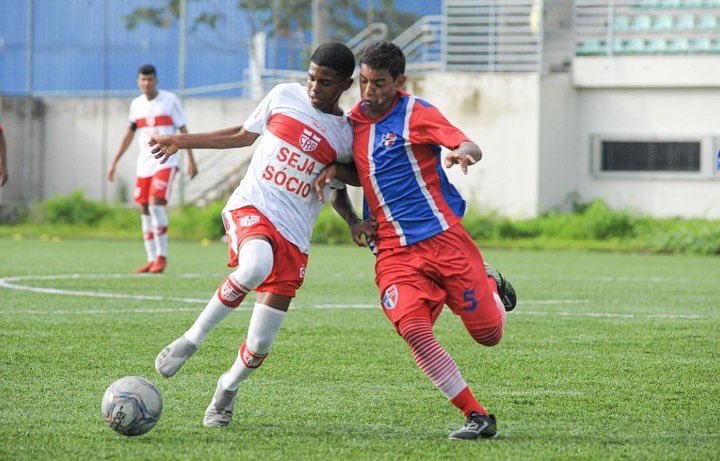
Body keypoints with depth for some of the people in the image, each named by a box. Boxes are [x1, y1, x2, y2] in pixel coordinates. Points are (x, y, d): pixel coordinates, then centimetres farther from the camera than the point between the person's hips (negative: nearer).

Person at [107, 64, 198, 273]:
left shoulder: (170, 100, -2)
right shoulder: (136, 105, 11)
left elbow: (183, 131, -1)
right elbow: (129, 135, 19)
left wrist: (191, 160, -5)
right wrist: (114, 163, 18)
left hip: (165, 163, -5)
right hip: (144, 163, 5)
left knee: (156, 203, -19)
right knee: (145, 209, 3)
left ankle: (161, 256, -13)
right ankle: (151, 259, 9)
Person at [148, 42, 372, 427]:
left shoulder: (346, 137, 6)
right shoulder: (284, 96, 5)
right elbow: (245, 134, 21)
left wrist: (355, 223, 3)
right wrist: (183, 141, 24)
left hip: (293, 237, 1)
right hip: (251, 208, -1)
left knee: (260, 344, -4)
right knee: (256, 265, -39)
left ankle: (228, 388, 31)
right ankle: (193, 338, -18)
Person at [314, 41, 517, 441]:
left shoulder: (416, 113, -5)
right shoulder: (355, 120, 12)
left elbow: (471, 148, -17)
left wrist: (462, 153, -41)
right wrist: (335, 171, 6)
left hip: (443, 238, -4)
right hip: (394, 252, 4)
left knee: (489, 334, -1)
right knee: (413, 330, -22)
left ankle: (490, 284, 36)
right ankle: (477, 417, -13)